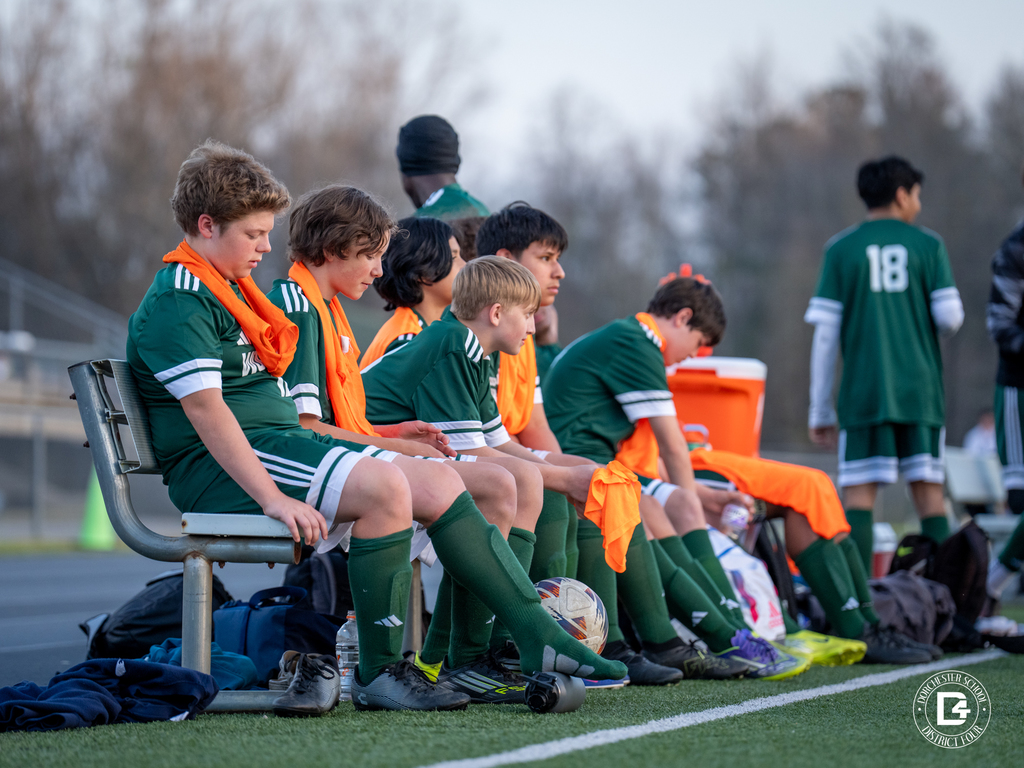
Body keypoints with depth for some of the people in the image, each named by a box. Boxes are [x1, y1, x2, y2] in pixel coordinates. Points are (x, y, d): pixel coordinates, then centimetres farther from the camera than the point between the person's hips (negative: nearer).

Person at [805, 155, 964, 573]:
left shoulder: (841, 249, 4)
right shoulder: (928, 245, 3)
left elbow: (825, 332, 1)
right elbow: (950, 318, -3)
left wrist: (820, 410, 6)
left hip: (863, 393, 0)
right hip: (920, 390, 0)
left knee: (858, 493, -1)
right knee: (928, 491, 5)